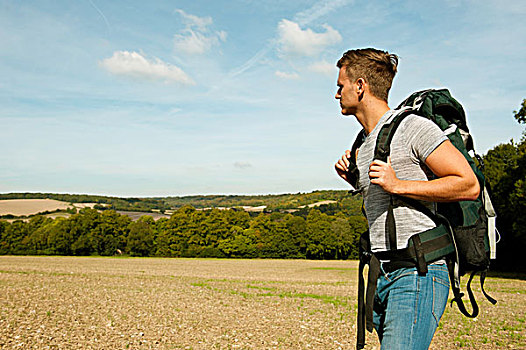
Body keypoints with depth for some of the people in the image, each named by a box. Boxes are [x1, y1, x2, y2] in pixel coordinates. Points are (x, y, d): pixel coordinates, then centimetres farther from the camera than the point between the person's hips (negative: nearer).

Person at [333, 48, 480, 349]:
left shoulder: (413, 127, -7)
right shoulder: (364, 144, 19)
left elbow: (469, 185, -10)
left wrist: (397, 185, -15)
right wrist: (352, 177, 13)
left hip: (417, 273, -8)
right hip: (382, 279, 9)